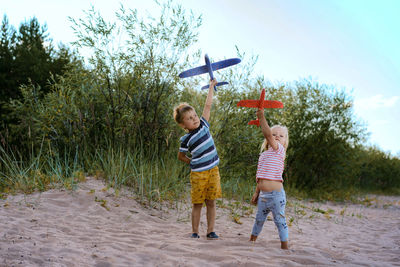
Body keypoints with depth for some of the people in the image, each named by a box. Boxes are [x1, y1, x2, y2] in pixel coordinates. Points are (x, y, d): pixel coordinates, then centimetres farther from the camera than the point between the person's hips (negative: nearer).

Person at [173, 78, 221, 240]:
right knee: (197, 204, 4)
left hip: (213, 170, 3)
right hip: (198, 173, -3)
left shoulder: (203, 125, 2)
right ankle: (195, 232, 13)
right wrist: (193, 163, 1)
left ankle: (210, 231, 12)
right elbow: (180, 156, 9)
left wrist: (211, 86, 11)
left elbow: (208, 105, 7)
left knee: (211, 202, 6)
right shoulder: (186, 140, -6)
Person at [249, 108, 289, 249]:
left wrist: (262, 117, -19)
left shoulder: (279, 150, -7)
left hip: (276, 194, -7)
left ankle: (284, 246, 10)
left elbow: (267, 134, -23)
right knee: (259, 219, 20)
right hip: (263, 195, 7)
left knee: (280, 220, 1)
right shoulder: (263, 154, 15)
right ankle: (252, 240, 35)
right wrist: (256, 192, 19)